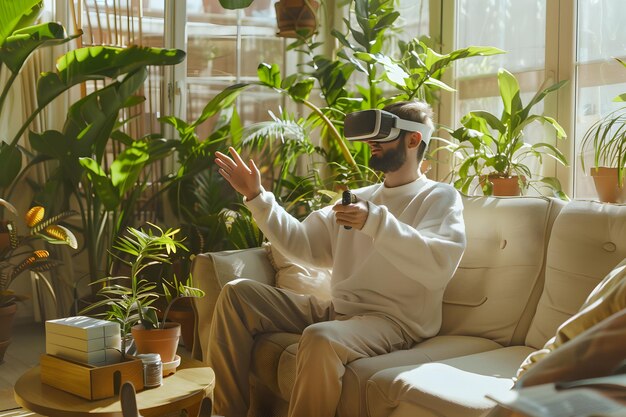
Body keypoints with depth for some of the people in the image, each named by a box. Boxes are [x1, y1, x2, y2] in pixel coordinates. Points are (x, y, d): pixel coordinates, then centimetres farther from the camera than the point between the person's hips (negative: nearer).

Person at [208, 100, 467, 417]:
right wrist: (256, 196, 5)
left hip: (394, 319, -7)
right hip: (337, 310, 7)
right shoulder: (361, 197, 21)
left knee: (320, 339, -38)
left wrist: (376, 222, -28)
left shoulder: (440, 197, 1)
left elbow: (439, 265, -19)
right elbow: (303, 244, 13)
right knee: (237, 293, -1)